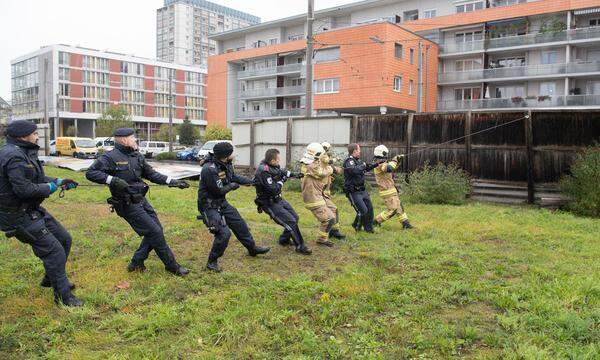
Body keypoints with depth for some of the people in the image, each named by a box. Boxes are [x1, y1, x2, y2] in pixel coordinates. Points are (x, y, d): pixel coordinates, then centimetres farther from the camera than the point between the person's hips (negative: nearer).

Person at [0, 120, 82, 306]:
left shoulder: (24, 153, 10)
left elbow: (35, 179, 20)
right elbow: (24, 189, -29)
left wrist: (57, 181, 7)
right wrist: (49, 188, -15)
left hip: (33, 210, 10)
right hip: (19, 217, -10)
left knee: (64, 239, 16)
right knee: (53, 250, -9)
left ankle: (51, 279, 34)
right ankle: (63, 294, 2)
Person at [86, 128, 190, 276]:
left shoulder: (137, 156, 9)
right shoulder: (111, 157, -12)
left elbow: (152, 174, 14)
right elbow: (90, 173, -16)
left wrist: (172, 182, 6)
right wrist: (112, 180, -28)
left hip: (141, 200, 8)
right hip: (127, 204, -8)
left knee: (156, 230, 9)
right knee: (155, 232, -7)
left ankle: (136, 263, 23)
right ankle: (172, 266, 7)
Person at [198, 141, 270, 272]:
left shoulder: (226, 164, -3)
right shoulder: (209, 169, -29)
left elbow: (234, 177, 15)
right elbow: (219, 190, -26)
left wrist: (252, 181, 13)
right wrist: (233, 185, -9)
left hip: (222, 203, 9)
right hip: (209, 206, -9)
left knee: (239, 224, 17)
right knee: (224, 233, -19)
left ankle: (252, 248, 38)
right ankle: (212, 262, 0)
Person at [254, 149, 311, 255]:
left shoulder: (273, 166, -2)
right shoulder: (263, 171, -29)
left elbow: (282, 171, 20)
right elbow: (274, 190, -29)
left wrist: (295, 175, 16)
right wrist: (282, 180, -16)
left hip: (278, 199, 10)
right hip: (270, 203, -10)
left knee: (295, 217, 17)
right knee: (291, 222, -13)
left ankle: (284, 240, 34)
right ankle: (300, 247, 1)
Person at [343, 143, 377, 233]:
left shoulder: (358, 160, 12)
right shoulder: (349, 161, -16)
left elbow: (366, 168, 30)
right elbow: (355, 170, -35)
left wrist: (376, 164, 24)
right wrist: (363, 165, -19)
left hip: (362, 190, 9)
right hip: (354, 192, -9)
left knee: (370, 208, 11)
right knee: (363, 210, -11)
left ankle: (369, 228, 24)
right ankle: (357, 226, 12)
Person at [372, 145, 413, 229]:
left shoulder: (383, 163, 13)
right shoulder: (379, 165, -18)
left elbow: (393, 168, 25)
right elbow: (389, 168, -38)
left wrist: (398, 160, 10)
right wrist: (394, 160, -21)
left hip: (392, 190, 10)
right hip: (387, 192, -10)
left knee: (399, 207, 12)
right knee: (392, 209, -6)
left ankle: (405, 223, 17)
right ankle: (376, 221, 3)